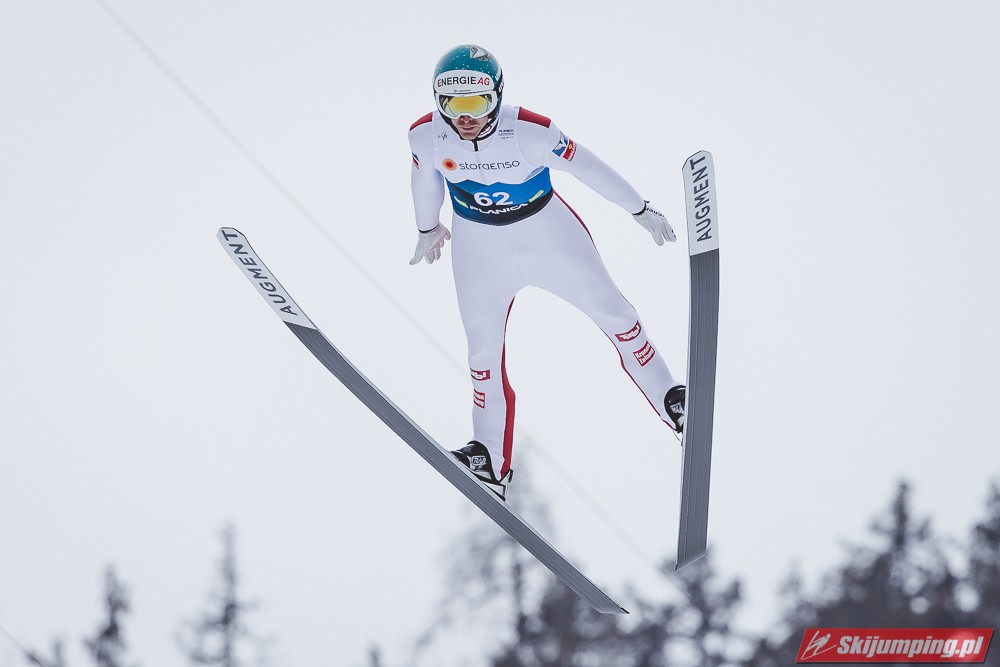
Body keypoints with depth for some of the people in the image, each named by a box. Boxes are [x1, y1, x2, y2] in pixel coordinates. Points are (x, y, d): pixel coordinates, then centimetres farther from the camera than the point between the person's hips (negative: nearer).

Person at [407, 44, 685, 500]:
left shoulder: (529, 131, -31)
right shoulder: (426, 135, -22)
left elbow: (585, 167, -17)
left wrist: (641, 210, -6)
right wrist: (427, 228, 19)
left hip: (546, 229, -2)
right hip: (478, 245, 2)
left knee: (613, 314, 7)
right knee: (484, 350, 8)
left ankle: (671, 403, 25)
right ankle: (491, 461, 21)